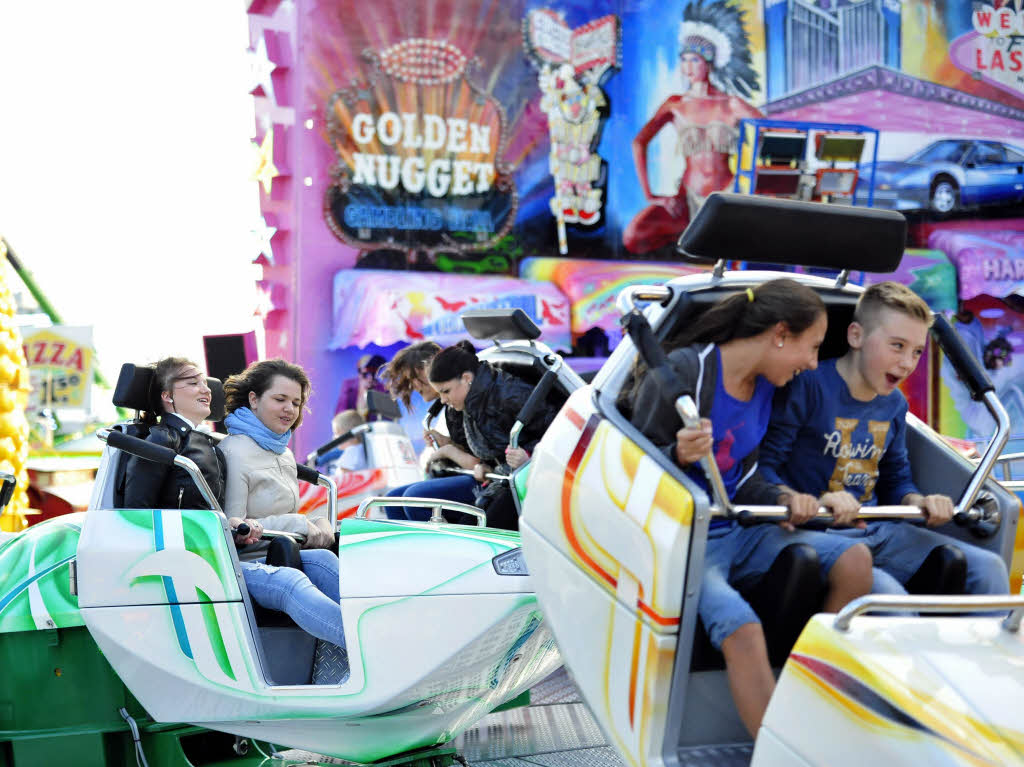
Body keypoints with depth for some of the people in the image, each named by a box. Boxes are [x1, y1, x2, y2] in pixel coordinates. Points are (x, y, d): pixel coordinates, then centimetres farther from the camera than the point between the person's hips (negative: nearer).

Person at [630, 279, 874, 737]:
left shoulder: (763, 386, 9)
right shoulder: (685, 370, -15)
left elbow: (742, 481, 12)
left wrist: (782, 500, -8)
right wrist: (679, 456, -34)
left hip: (737, 532, 8)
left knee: (854, 561, -7)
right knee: (742, 629, -32)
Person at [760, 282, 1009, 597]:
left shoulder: (895, 404, 13)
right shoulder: (809, 387, -11)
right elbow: (761, 467, -16)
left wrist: (919, 502, 1)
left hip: (876, 533, 7)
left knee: (988, 568, -3)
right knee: (887, 594, -34)